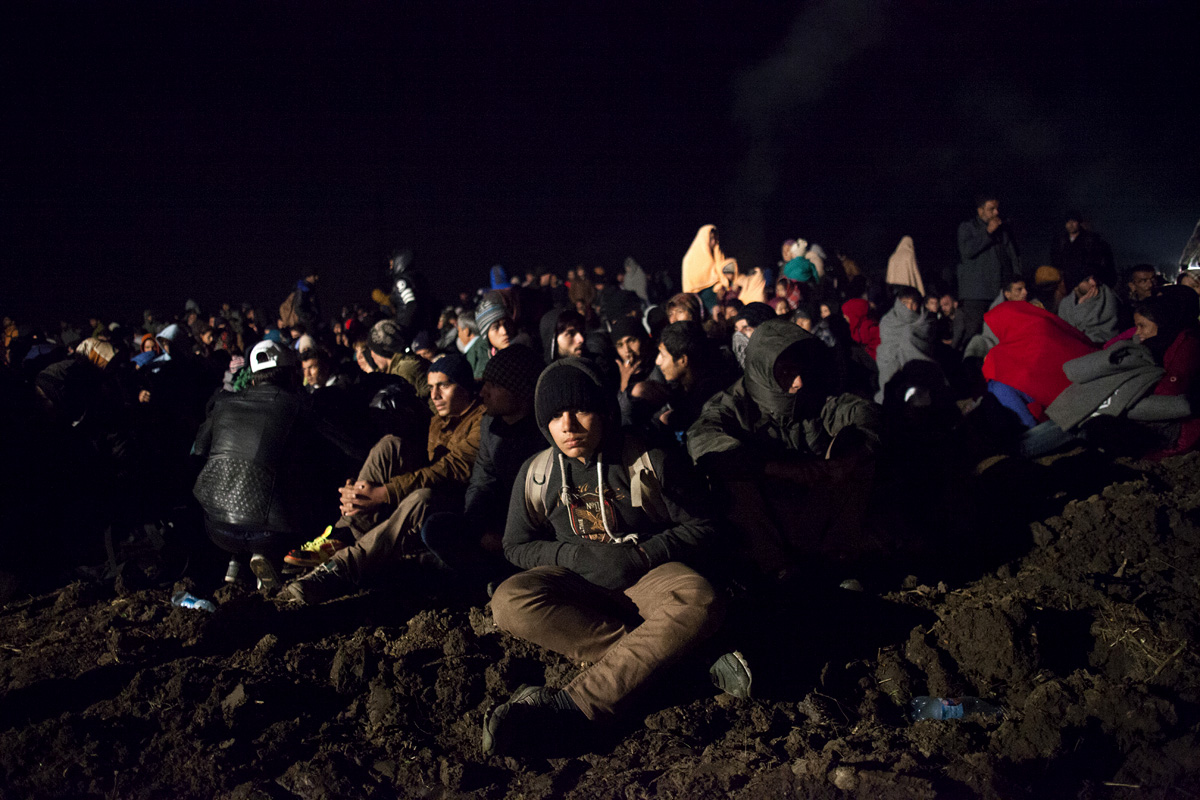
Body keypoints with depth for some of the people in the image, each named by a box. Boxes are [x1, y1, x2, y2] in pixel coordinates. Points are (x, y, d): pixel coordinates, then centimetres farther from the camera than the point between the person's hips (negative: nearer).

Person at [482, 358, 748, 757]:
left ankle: (569, 705, -43)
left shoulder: (650, 462, -2)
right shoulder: (536, 474, 5)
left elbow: (701, 529, 1)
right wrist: (579, 556, -10)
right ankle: (661, 657, -32)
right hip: (575, 581, 2)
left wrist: (642, 555, -16)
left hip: (646, 576, -2)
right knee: (509, 601, -31)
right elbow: (517, 546, 9)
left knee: (699, 603, -37)